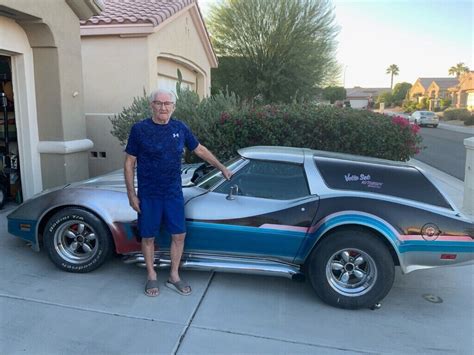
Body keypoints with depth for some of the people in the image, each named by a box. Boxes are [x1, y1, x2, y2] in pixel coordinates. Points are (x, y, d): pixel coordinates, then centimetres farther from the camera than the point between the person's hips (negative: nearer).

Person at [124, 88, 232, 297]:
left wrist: (221, 167, 14)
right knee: (148, 237, 9)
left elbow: (199, 149, 13)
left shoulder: (180, 128, 1)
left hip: (174, 194, 3)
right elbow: (129, 162, -4)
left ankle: (174, 277, 27)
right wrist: (131, 194, -8)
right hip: (148, 195, -3)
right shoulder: (140, 129, -8)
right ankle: (151, 277, 30)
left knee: (179, 235, 8)